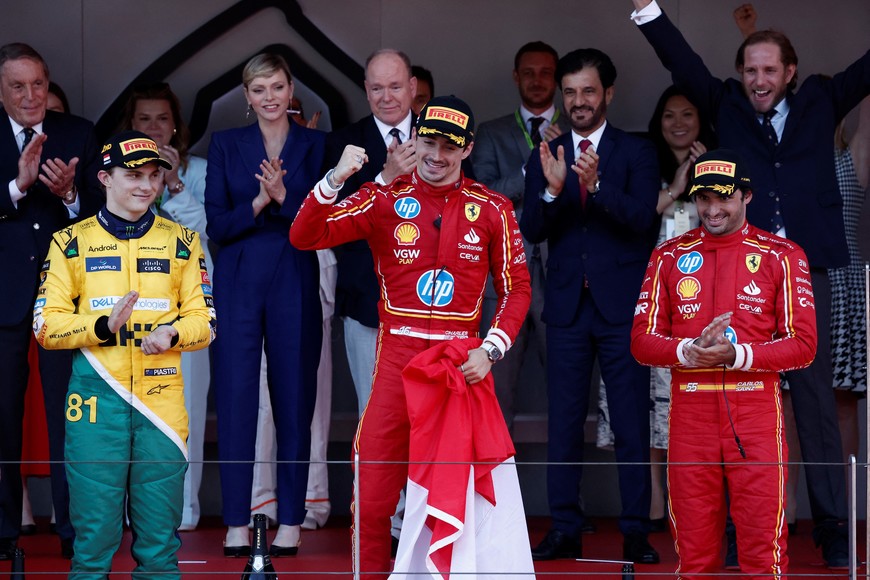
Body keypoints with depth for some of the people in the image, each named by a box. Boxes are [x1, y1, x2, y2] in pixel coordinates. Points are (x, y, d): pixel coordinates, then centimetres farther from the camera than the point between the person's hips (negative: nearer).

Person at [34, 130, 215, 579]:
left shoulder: (181, 242, 12)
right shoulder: (71, 242, 7)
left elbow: (203, 320, 10)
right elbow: (47, 325, 2)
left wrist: (171, 333, -11)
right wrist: (103, 327, -15)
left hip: (162, 401, 2)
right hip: (97, 401, -1)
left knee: (159, 541, 2)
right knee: (95, 534, -4)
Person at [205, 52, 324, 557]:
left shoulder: (316, 146, 6)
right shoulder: (226, 145, 8)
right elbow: (217, 225, 0)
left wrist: (284, 196, -17)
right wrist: (258, 203, -16)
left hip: (295, 285, 0)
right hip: (239, 284, 0)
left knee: (295, 401, 2)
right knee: (236, 401, -3)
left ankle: (290, 521, 8)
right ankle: (237, 523, 2)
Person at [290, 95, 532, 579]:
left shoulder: (492, 209, 5)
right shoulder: (386, 200, 4)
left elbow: (517, 288, 6)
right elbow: (304, 237, -3)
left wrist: (490, 351, -7)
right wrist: (336, 180, -18)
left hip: (462, 361, 0)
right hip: (397, 358, 0)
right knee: (372, 499, -2)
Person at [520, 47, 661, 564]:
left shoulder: (637, 152, 2)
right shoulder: (547, 156, 10)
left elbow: (642, 219, -12)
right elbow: (532, 231, 0)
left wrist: (596, 185, -28)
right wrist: (552, 190, -19)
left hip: (622, 303, -3)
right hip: (568, 304, 3)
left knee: (632, 423, -1)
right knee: (564, 423, 4)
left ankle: (636, 532, 2)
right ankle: (565, 530, 9)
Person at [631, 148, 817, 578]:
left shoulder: (781, 256, 2)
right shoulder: (669, 256, 10)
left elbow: (802, 345, -2)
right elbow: (642, 341, 7)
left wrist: (738, 355, -17)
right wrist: (690, 351, -13)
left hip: (755, 413, -2)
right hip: (690, 414, 2)